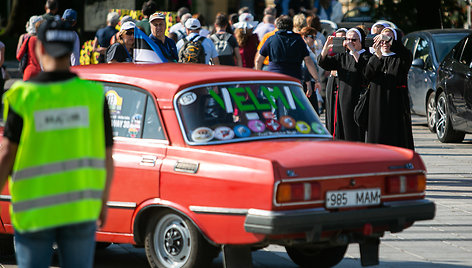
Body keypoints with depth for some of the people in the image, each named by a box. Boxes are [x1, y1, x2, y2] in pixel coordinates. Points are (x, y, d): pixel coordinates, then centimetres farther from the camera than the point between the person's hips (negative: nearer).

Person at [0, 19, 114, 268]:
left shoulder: (23, 96, -8)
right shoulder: (93, 95, -4)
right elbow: (107, 159, 0)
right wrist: (103, 202, 14)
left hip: (34, 211, -1)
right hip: (80, 208, 1)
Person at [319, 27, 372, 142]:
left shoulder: (366, 56, -1)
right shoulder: (343, 57, 16)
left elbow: (364, 66, -23)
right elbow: (323, 63, 6)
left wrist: (353, 50, -28)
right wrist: (326, 47, -10)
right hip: (344, 100, 5)